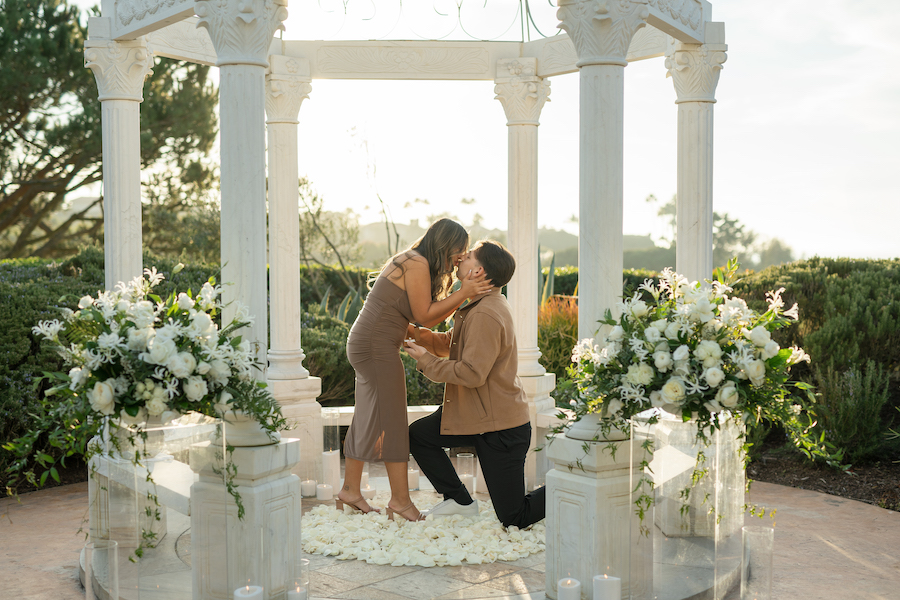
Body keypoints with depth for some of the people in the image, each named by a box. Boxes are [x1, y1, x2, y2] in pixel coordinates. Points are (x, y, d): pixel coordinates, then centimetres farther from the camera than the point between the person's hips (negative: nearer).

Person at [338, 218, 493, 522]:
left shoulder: (412, 263, 17)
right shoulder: (418, 265, -14)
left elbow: (430, 320, 10)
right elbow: (423, 315, -13)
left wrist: (464, 292, 2)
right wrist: (463, 294, -11)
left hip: (366, 346, 10)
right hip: (377, 348, -10)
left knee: (367, 420, 15)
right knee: (392, 422, -5)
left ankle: (350, 490, 24)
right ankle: (401, 500, 0)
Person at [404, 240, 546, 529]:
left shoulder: (486, 316, -25)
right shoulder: (479, 306, 8)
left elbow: (472, 374, -27)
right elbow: (449, 343, 18)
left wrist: (427, 361, -15)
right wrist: (412, 331, 4)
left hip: (501, 427, -10)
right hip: (477, 415, 10)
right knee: (418, 435, 7)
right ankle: (460, 501, 17)